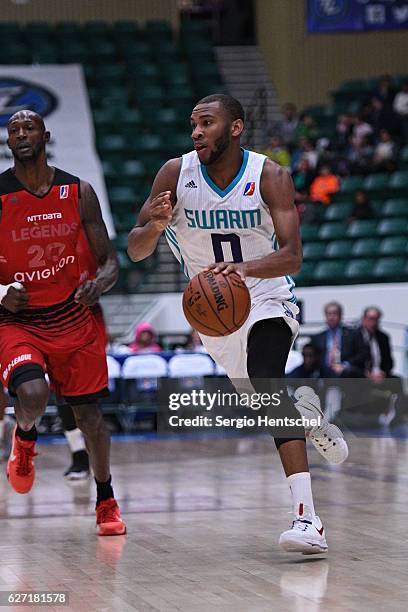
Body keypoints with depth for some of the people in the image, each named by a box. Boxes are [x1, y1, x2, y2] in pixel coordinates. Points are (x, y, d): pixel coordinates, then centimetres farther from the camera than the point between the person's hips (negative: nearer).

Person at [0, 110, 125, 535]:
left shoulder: (78, 193, -2)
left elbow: (107, 259, 2)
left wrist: (100, 283, -21)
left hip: (70, 317, 3)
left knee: (88, 412, 8)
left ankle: (106, 500, 29)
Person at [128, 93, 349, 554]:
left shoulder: (270, 177, -18)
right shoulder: (175, 174, -11)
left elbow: (292, 256, -27)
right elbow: (135, 251, -10)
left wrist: (244, 267, -47)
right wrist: (156, 226, -33)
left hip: (266, 298, -4)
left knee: (267, 388, -28)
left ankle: (307, 519, -36)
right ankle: (307, 412, 56)